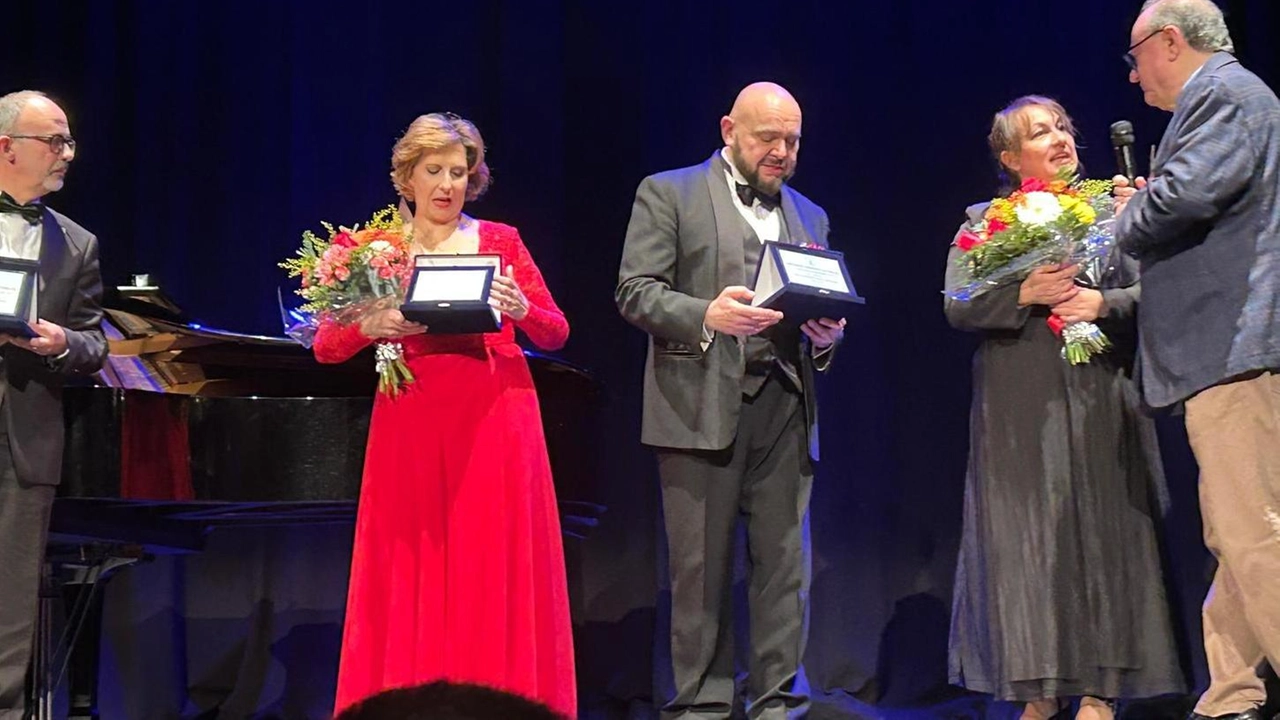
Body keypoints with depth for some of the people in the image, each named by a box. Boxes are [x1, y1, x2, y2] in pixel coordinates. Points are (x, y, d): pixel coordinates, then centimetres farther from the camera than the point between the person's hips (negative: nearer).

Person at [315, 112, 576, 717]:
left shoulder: (499, 241, 8)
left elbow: (556, 333, 4)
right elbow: (325, 347, 1)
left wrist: (521, 309, -17)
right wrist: (372, 325, -19)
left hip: (494, 422, 0)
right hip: (411, 425, 0)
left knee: (494, 574, 0)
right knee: (412, 578, 0)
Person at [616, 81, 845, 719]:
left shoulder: (809, 218, 21)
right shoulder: (668, 194, 5)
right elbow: (635, 292, -3)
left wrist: (825, 335, 0)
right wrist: (706, 316, -19)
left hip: (784, 404, 4)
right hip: (701, 404, -4)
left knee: (785, 560, 1)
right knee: (700, 564, -1)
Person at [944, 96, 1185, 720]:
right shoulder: (984, 222, 9)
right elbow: (956, 308, 0)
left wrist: (1103, 303, -12)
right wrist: (1024, 294, -14)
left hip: (1099, 394, 1)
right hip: (1019, 404, -1)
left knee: (1103, 530, -3)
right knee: (1027, 537, -3)